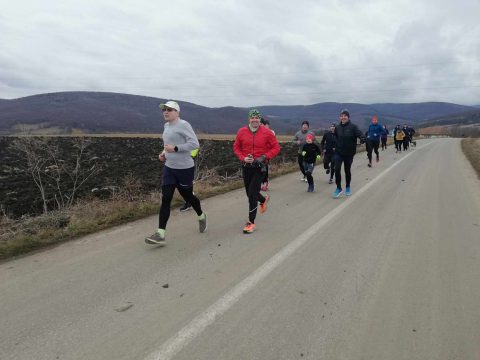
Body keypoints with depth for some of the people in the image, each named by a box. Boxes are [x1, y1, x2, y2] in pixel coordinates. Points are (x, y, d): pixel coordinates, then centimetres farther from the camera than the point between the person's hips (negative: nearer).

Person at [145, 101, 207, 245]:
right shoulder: (166, 126, 12)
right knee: (165, 199, -3)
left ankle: (201, 217, 41)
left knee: (187, 196, 10)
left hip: (185, 168, -6)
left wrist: (175, 148, -23)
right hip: (169, 168, 7)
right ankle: (160, 234, -4)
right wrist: (164, 153, 7)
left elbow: (195, 144, -21)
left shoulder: (183, 125, -13)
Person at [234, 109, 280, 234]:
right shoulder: (242, 132, -1)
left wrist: (264, 157, -15)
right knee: (250, 193, 15)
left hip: (259, 167, -4)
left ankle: (251, 222, 6)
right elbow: (236, 147, 7)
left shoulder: (266, 132, -7)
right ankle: (264, 199, 50)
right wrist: (243, 158, -10)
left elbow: (276, 147, -2)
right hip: (246, 166, 4)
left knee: (252, 194, -7)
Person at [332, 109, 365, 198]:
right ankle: (339, 188, 0)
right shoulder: (337, 127, 0)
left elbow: (360, 135, -20)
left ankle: (347, 187, 35)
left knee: (347, 170, 13)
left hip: (349, 153, -1)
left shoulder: (353, 127, -9)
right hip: (338, 152, 1)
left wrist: (362, 139, -40)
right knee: (337, 169, -15)